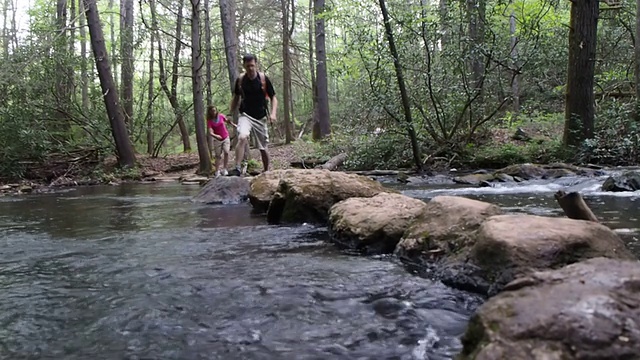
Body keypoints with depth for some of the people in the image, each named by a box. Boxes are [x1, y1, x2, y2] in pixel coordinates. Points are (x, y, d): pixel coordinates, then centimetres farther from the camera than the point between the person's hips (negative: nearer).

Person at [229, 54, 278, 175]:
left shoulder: (263, 78, -7)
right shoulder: (240, 80, -2)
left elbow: (273, 97, -1)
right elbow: (236, 97, 14)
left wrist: (273, 113, -16)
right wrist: (231, 113, 6)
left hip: (261, 118, 1)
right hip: (245, 115, 0)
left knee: (263, 148, 10)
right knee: (242, 138, -30)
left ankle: (266, 172, 30)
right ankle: (238, 168, -30)